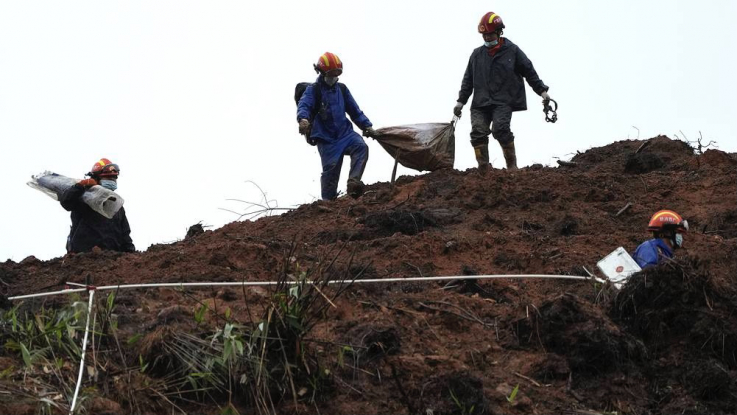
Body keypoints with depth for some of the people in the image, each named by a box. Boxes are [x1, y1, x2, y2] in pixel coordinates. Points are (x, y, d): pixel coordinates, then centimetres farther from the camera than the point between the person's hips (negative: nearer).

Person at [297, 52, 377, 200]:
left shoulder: (342, 89, 15)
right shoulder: (313, 90, -1)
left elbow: (354, 110, 19)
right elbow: (304, 105, -19)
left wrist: (367, 126, 11)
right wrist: (303, 118, -41)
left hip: (345, 132, 4)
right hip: (326, 138, -4)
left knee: (361, 147, -24)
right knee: (331, 168, -10)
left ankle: (353, 182, -30)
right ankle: (329, 201, 2)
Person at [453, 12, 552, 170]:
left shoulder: (512, 51, 6)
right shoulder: (477, 54, 16)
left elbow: (529, 71, 9)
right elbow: (468, 79, 22)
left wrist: (541, 90, 2)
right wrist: (461, 101, 16)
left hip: (503, 102, -4)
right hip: (480, 103, 4)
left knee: (500, 128, -25)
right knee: (478, 132, -13)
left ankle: (512, 165, -13)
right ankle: (483, 168, -8)